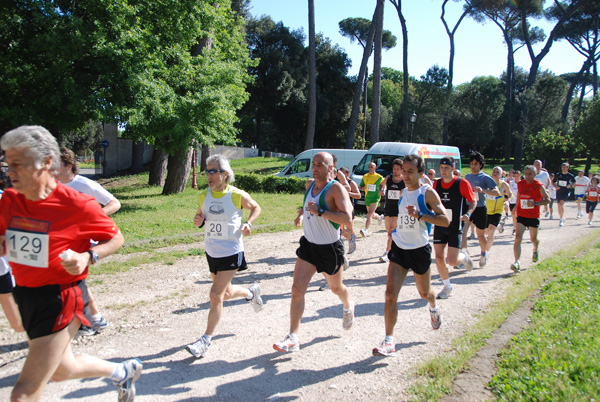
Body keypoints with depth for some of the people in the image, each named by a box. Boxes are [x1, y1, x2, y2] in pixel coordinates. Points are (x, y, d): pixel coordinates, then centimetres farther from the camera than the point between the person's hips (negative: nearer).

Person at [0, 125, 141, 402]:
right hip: (25, 296, 7)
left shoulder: (77, 205, -18)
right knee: (62, 370, 26)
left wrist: (88, 257, -22)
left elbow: (116, 238, -6)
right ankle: (123, 371, 50)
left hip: (61, 299, -7)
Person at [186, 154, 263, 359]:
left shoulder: (238, 196, -13)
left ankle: (206, 340, 6)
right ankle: (251, 292, 51)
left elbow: (256, 207, 5)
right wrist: (198, 220, -10)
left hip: (231, 253, -5)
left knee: (216, 295, -9)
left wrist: (248, 223, -13)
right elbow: (200, 216, 14)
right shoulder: (203, 196, -2)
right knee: (226, 293, 19)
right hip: (211, 252, 6)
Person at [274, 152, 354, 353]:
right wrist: (301, 214, 7)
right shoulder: (310, 185, 4)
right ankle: (293, 338, -2)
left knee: (336, 287, 18)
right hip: (308, 245, 5)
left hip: (330, 248, -5)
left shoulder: (336, 188, -18)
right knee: (297, 289, -7)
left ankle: (348, 307, 54)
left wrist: (320, 211, -34)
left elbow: (347, 217, -30)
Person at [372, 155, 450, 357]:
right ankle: (389, 341, -6)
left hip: (419, 249, -4)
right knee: (390, 293, -10)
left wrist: (420, 215, -28)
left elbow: (445, 221, -18)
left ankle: (434, 308, 55)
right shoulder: (403, 192, 7)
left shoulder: (428, 192, -11)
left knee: (424, 292, 18)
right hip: (399, 248, 4)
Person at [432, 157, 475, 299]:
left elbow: (473, 202, -2)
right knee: (439, 258, 1)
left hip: (455, 227, -4)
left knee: (452, 261, -9)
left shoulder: (462, 183, -9)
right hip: (439, 226, 4)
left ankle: (464, 257, 28)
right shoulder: (436, 184, 3)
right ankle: (447, 287, 20)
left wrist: (468, 214, -18)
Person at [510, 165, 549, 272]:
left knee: (533, 239, 15)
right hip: (521, 216, 2)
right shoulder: (520, 184, 3)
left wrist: (535, 203, -22)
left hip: (534, 216, -2)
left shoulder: (538, 186, -8)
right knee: (518, 238, -15)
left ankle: (535, 251, 51)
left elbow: (547, 199, -7)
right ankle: (516, 262, -22)